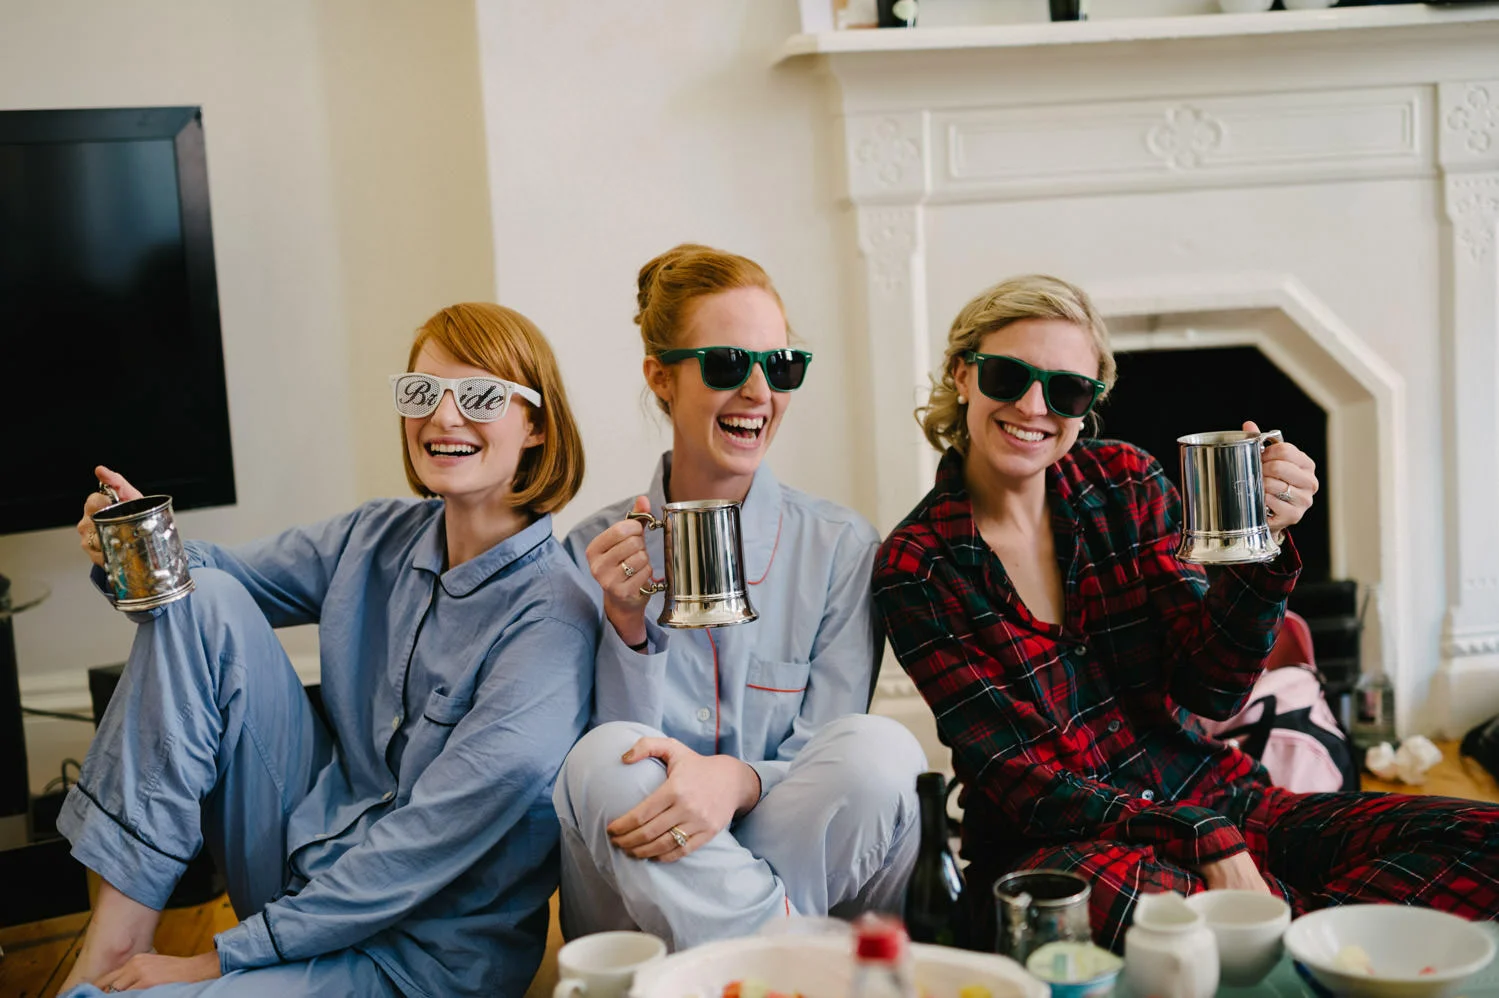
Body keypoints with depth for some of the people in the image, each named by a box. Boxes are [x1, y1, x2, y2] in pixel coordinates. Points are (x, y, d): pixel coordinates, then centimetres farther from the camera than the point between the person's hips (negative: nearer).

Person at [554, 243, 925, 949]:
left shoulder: (841, 547, 0)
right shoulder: (597, 551, 0)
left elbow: (831, 772, -5)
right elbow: (621, 770, -4)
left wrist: (738, 779, -29)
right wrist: (627, 625, -21)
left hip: (792, 856, 0)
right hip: (631, 907, 1)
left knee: (881, 747, -29)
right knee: (606, 757, -31)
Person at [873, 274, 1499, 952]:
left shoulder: (1126, 483, 4)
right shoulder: (915, 568, -7)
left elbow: (1212, 690, -1)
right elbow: (1017, 777, -12)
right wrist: (1202, 840, -25)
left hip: (1206, 803, 4)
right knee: (1100, 888, -41)